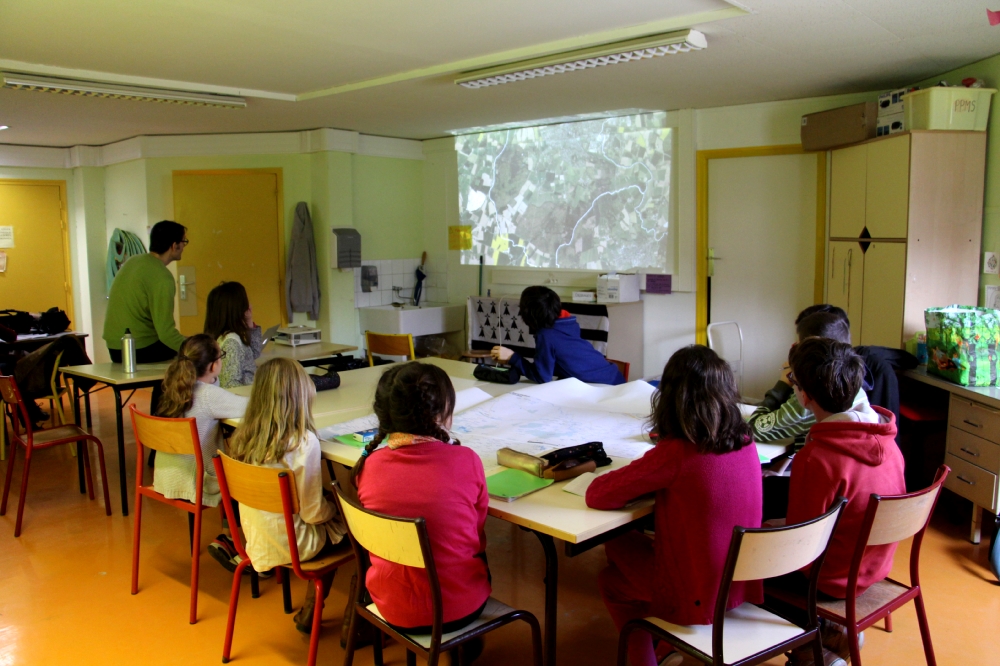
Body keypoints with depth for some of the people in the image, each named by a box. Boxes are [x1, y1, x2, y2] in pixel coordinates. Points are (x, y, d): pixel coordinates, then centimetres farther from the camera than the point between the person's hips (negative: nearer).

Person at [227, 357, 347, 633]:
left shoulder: (244, 437, -6)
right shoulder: (304, 442, -24)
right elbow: (313, 512, -18)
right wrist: (334, 508, 3)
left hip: (256, 541, 6)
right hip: (290, 545, -6)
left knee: (332, 520, 22)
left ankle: (309, 612, 28)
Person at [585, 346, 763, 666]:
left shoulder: (674, 453, -26)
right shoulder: (745, 444, -7)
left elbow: (597, 496, -19)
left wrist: (643, 480, -4)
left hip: (695, 599, -6)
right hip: (742, 585, 6)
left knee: (611, 580, 21)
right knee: (633, 546, 25)